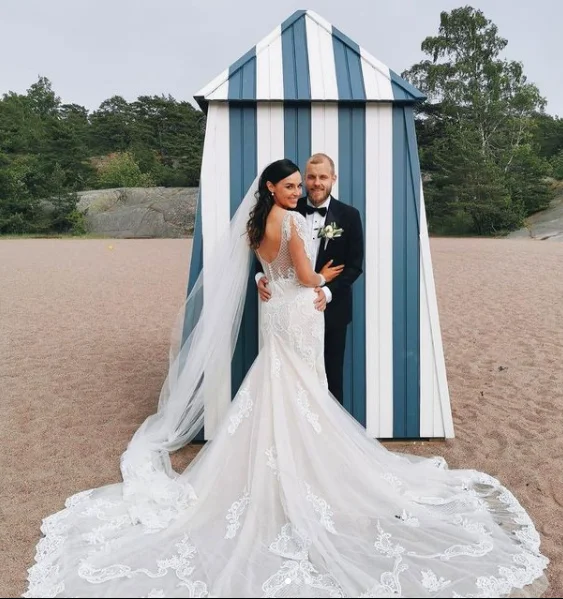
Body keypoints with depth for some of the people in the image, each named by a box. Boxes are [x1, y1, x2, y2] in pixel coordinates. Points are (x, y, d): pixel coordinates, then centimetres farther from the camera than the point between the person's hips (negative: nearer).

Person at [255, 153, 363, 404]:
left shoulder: (348, 215, -3)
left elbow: (354, 265, -6)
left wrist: (328, 292, -20)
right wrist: (260, 275, -16)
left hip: (331, 309, -1)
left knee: (331, 377, 13)